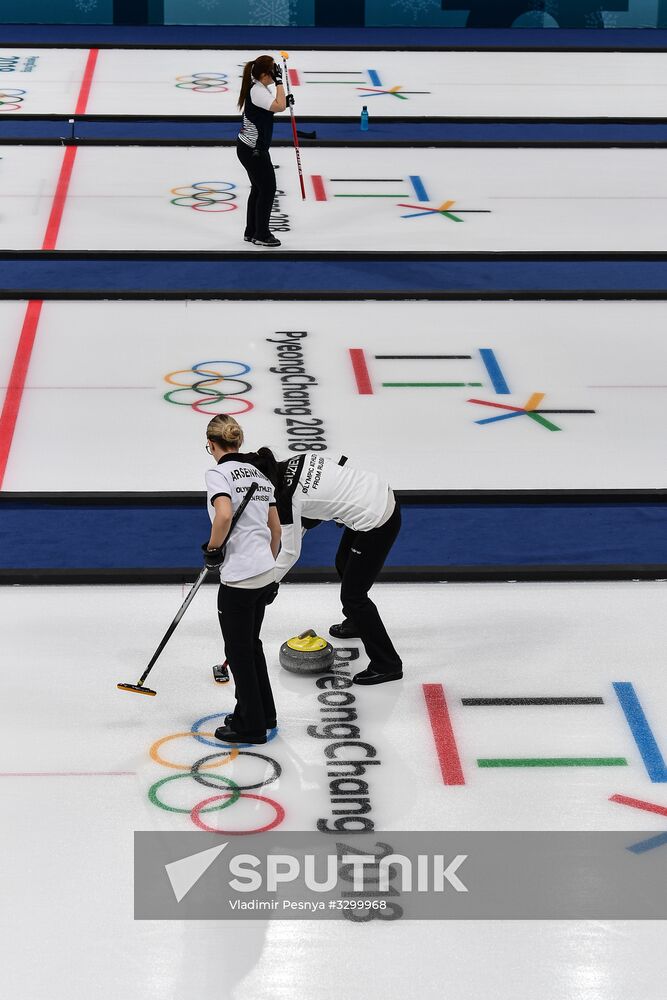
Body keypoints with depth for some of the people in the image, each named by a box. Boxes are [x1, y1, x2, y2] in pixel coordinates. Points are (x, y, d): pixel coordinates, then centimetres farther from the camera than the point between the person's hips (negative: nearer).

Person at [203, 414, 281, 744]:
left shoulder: (218, 473, -10)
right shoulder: (259, 473, 14)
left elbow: (224, 515, -28)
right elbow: (275, 531, 17)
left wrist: (212, 548, -12)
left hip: (238, 578, -8)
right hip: (265, 573, 8)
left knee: (239, 651, 5)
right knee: (251, 644, 23)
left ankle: (250, 725, 14)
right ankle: (263, 713, 33)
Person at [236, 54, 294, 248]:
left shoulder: (260, 88, 8)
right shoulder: (258, 92, -23)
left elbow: (273, 107, 21)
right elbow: (279, 107, -34)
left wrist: (285, 101, 4)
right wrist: (279, 81, -27)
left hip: (251, 148, 10)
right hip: (252, 150, -10)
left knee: (259, 188, 17)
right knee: (268, 189, -1)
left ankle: (251, 232, 25)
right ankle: (261, 235, 8)